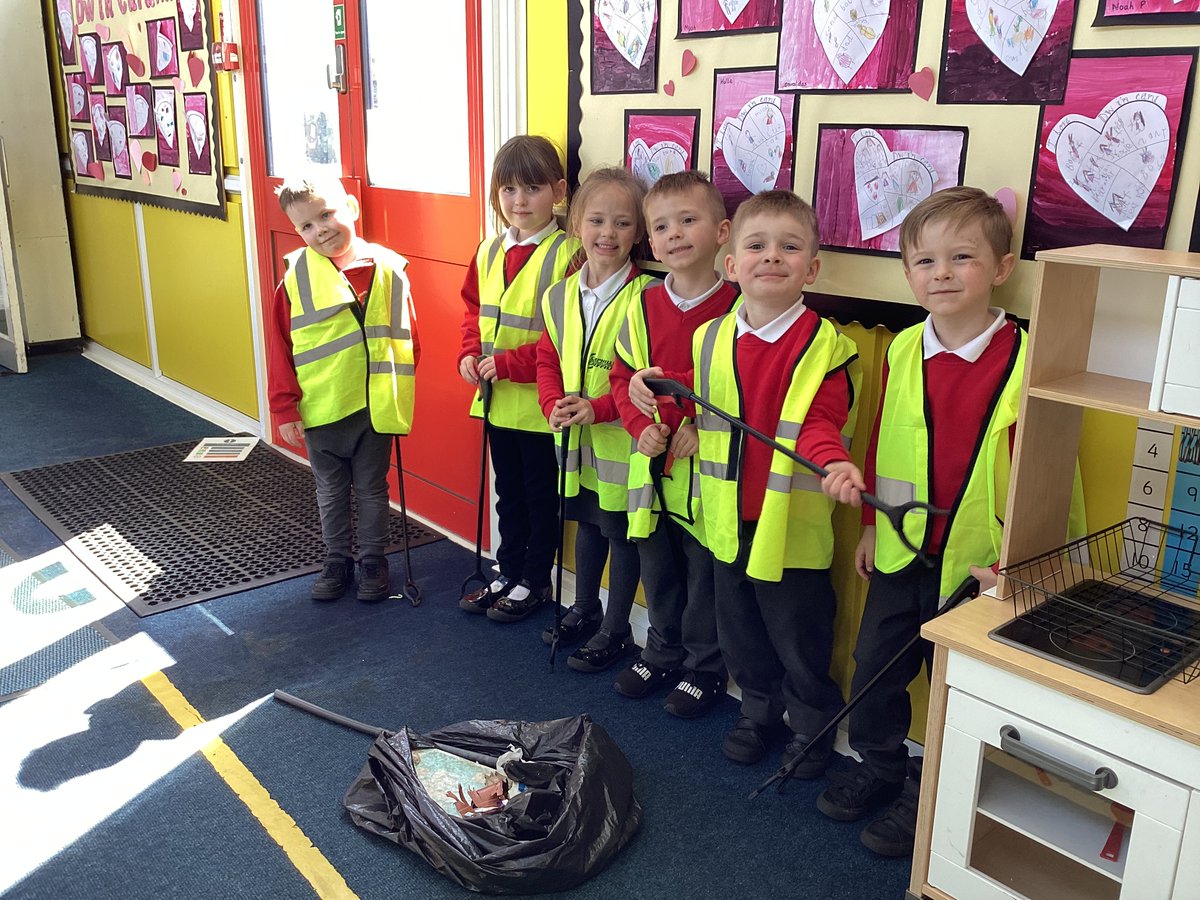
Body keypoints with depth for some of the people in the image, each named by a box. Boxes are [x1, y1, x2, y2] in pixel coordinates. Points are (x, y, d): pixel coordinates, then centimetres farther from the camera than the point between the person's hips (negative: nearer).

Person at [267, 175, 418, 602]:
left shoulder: (388, 270, -7)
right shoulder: (297, 279, -7)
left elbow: (408, 338, 0)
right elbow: (279, 349, -4)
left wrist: (398, 396, -2)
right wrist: (285, 409, -6)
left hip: (374, 407, -1)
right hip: (319, 409, 1)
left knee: (371, 490, 14)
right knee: (331, 491, 17)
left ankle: (373, 560, 31)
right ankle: (337, 561, 33)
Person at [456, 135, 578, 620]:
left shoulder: (568, 254, -18)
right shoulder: (489, 252, 5)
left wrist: (510, 363, -22)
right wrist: (469, 354, -2)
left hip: (540, 402, -7)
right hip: (497, 400, 7)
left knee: (541, 494, 12)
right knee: (508, 492, 21)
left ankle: (534, 581, 28)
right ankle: (508, 572, 37)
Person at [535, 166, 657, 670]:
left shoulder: (645, 296, -17)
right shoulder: (560, 295, 3)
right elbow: (547, 359, 9)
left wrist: (598, 408, -25)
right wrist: (554, 404, -8)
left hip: (623, 442, -6)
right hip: (575, 440, 6)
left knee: (621, 532, 9)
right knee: (588, 524, 23)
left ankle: (617, 630, 25)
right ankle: (585, 608, 43)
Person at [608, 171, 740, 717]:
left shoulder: (737, 307, -11)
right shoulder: (643, 308, 3)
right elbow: (622, 376, 6)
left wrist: (703, 427, -20)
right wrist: (642, 427, -10)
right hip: (651, 463, 5)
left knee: (705, 573, 9)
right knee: (656, 568, 19)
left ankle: (704, 668, 28)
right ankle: (663, 652, 40)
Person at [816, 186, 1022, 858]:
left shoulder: (1024, 360, -16)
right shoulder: (902, 351, 0)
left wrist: (1012, 558, -15)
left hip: (977, 562, -4)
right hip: (898, 551, 5)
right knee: (876, 665, 17)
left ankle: (929, 793, 33)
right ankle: (880, 764, 41)